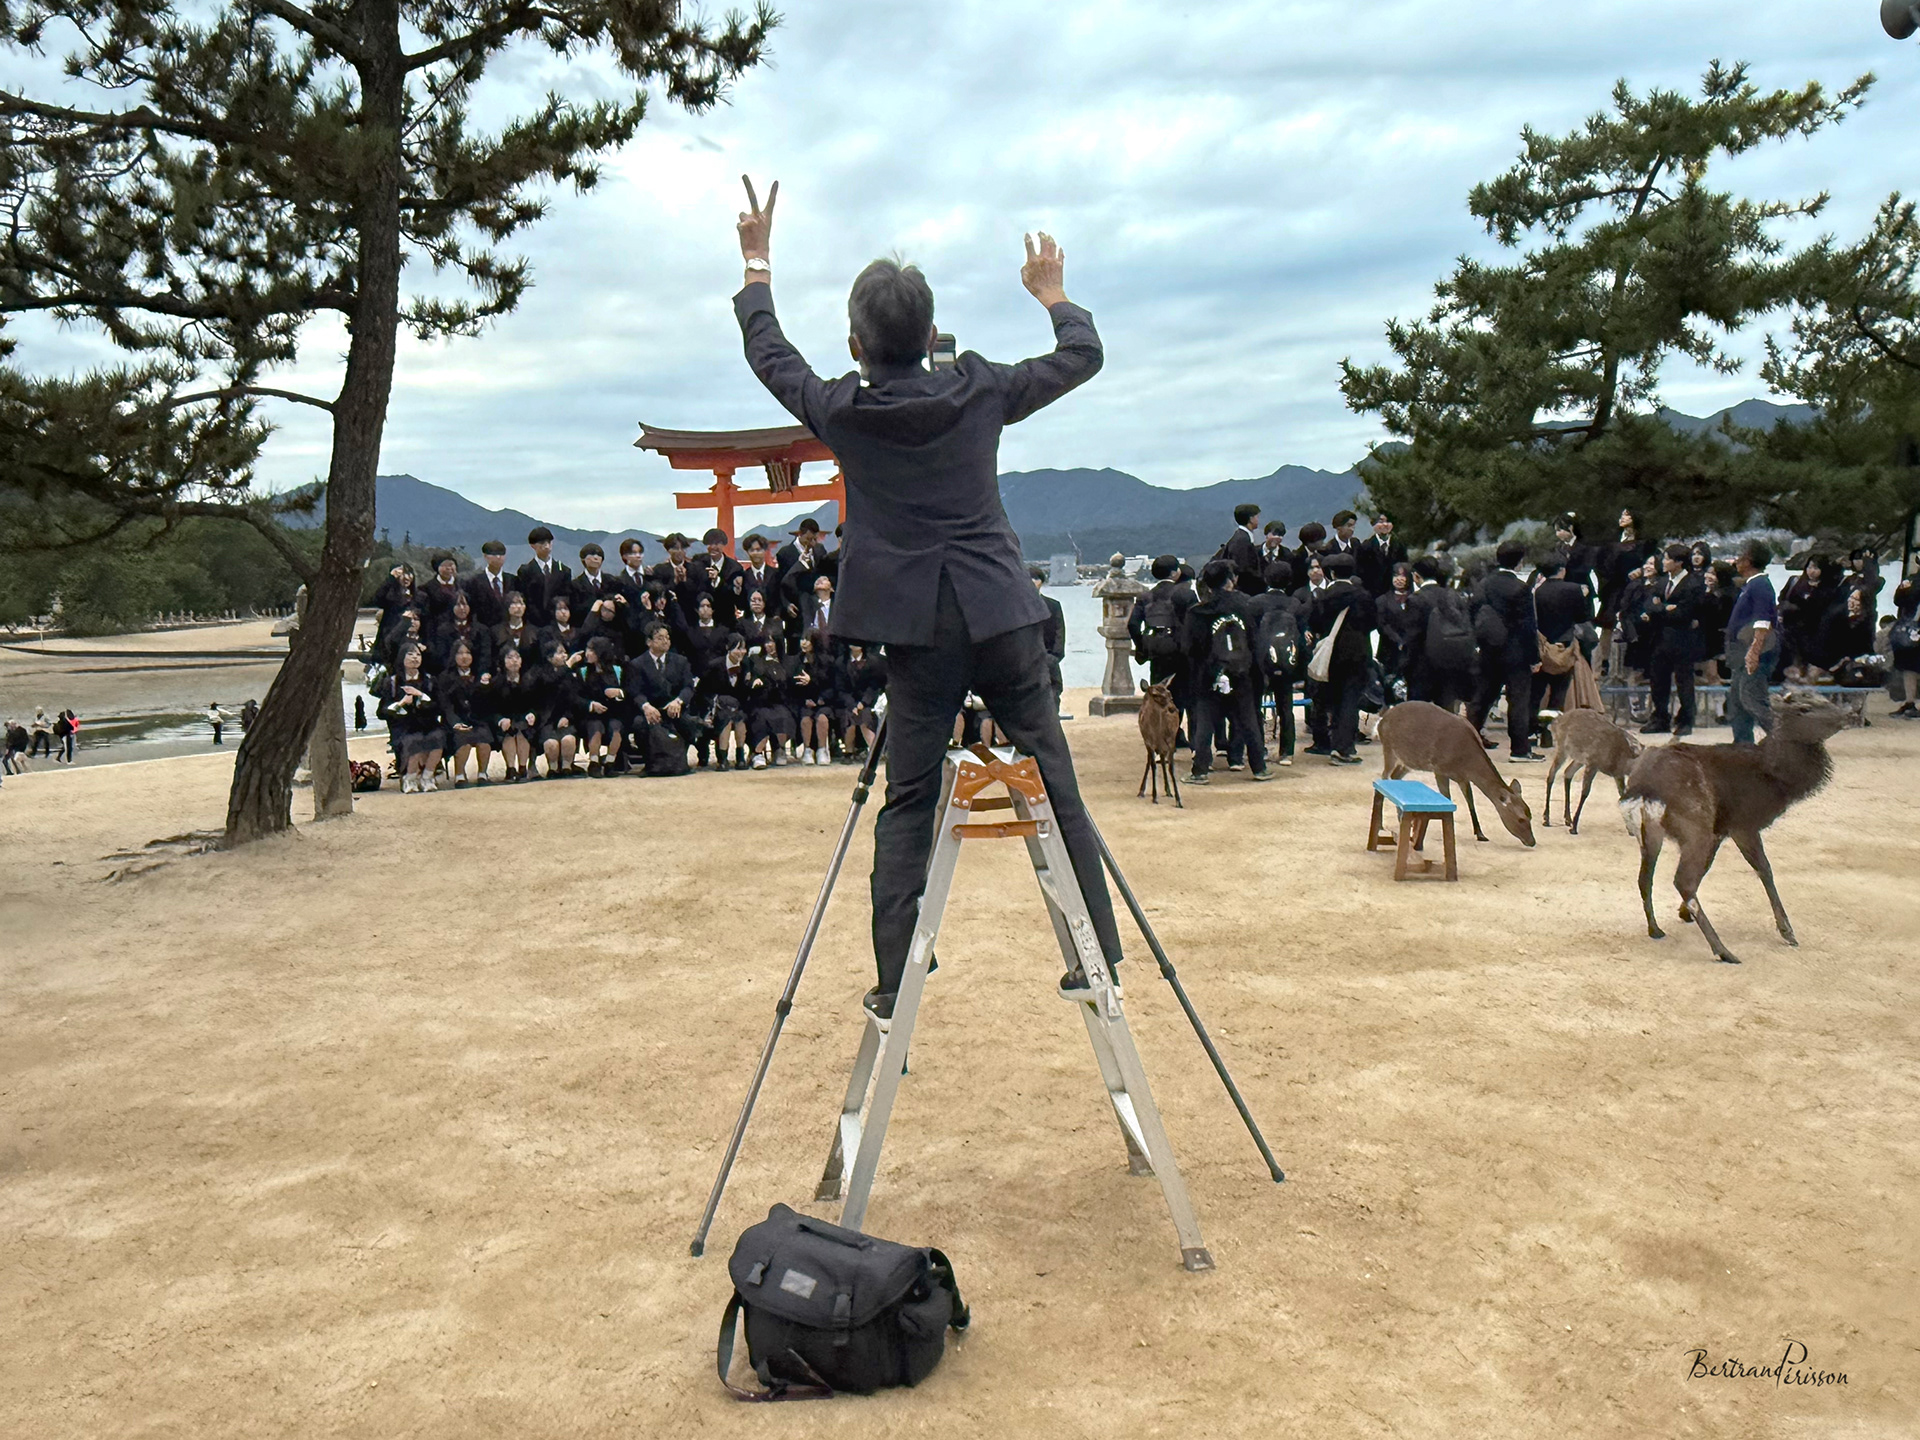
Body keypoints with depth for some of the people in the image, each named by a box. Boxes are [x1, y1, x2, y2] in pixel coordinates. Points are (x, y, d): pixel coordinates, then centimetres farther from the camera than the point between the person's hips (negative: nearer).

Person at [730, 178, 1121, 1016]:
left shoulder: (840, 411, -1)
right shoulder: (980, 392, 1)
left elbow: (768, 353, 18)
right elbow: (1082, 356, 16)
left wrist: (757, 261, 33)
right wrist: (1053, 294, 35)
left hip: (917, 631, 0)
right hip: (1001, 619, 1)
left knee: (907, 806, 6)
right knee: (1055, 786, 9)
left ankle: (894, 983, 6)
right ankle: (1098, 952, 15)